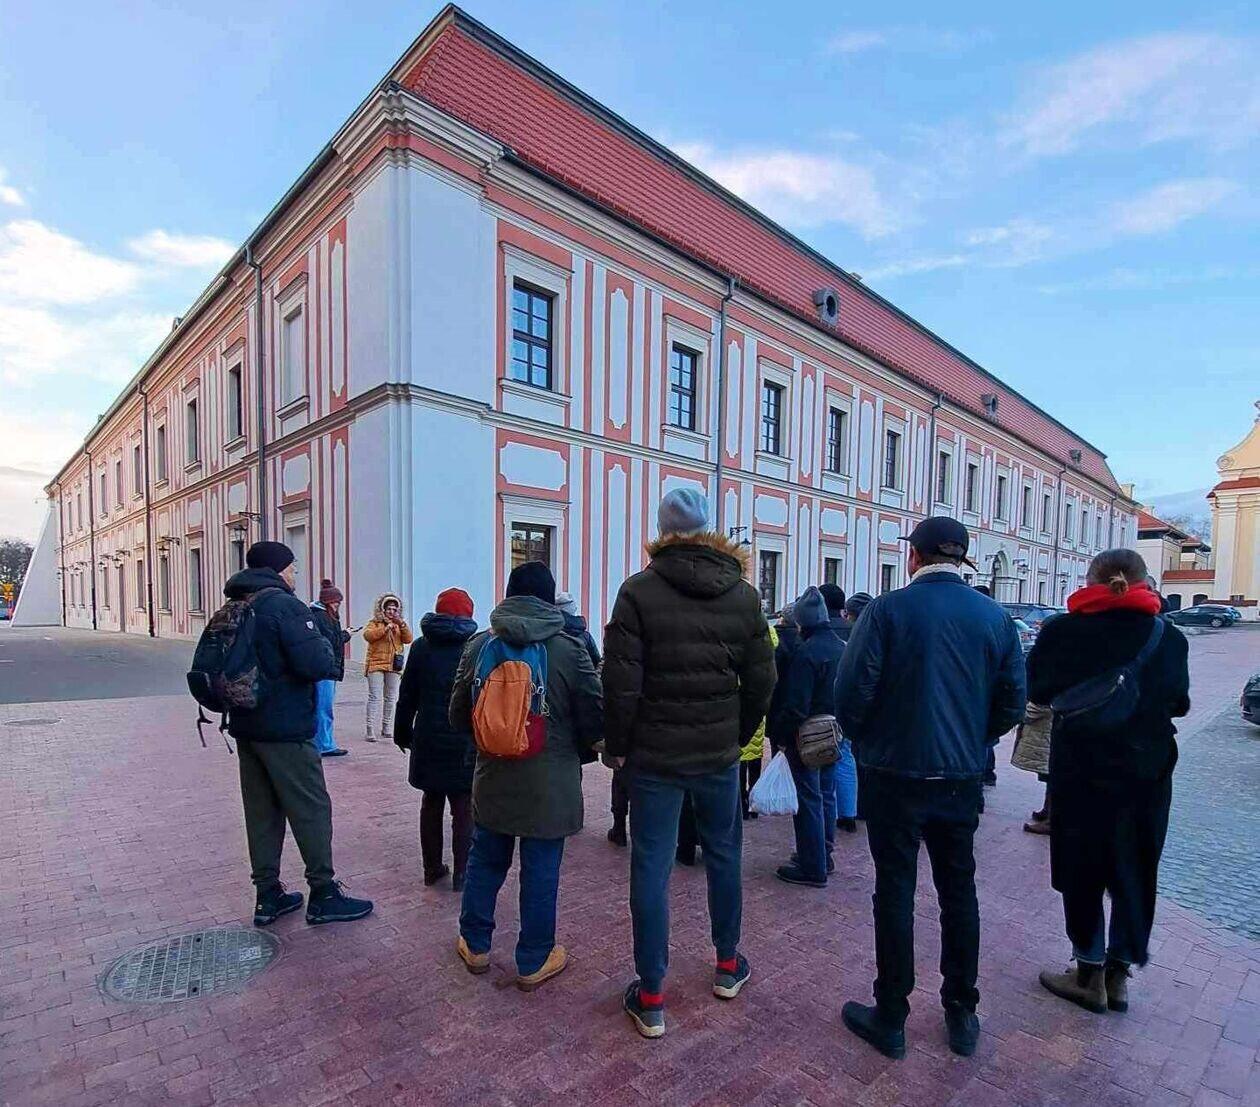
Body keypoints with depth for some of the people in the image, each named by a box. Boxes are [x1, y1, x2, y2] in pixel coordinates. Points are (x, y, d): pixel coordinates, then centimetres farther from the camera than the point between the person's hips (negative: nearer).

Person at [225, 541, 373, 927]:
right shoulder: (285, 605, -16)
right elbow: (316, 665, -24)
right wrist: (326, 646, -5)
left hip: (246, 727, 9)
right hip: (284, 729, -9)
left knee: (262, 811, 14)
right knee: (312, 809, 2)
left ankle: (268, 896, 24)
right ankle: (324, 895, 10)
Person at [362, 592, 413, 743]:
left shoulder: (399, 624, 15)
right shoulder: (374, 622, 6)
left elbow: (408, 640, 2)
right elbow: (367, 635, -13)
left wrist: (402, 624, -11)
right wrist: (386, 628, -18)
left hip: (394, 666, 4)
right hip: (376, 664, -4)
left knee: (391, 698, 7)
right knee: (375, 697, -9)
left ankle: (387, 729, 16)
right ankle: (370, 729, -8)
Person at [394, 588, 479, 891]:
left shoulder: (421, 647, 2)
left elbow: (407, 695, 5)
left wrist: (402, 732, 14)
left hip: (428, 740, 3)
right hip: (464, 742, -3)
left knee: (431, 803, 16)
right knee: (463, 809, 6)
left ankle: (432, 868, 25)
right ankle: (461, 874, 9)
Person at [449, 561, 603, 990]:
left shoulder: (478, 645, -4)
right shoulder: (569, 649, -13)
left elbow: (458, 714, 4)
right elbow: (594, 719, -10)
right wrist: (579, 753, 10)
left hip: (493, 777, 3)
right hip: (551, 782, -3)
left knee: (485, 861, 21)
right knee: (540, 872, 11)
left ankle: (475, 946, 37)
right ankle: (534, 962, 26)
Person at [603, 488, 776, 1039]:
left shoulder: (639, 591, -12)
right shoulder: (744, 595, -1)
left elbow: (620, 681, -13)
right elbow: (761, 680, 3)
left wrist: (616, 745, 0)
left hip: (654, 755, -3)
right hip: (719, 755, 3)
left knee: (650, 869, 8)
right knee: (724, 856, 21)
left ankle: (650, 998, 20)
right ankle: (728, 965, 40)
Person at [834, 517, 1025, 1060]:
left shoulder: (886, 610, -14)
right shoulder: (995, 617, -1)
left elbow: (852, 692, -16)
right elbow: (1012, 701, 2)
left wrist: (866, 742, 3)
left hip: (896, 775, -4)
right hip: (963, 778, 4)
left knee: (895, 892, 9)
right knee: (959, 891, 19)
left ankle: (890, 1018, 23)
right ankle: (962, 1014, 33)